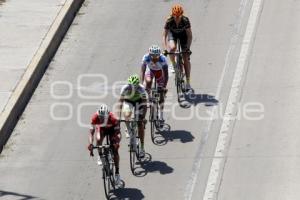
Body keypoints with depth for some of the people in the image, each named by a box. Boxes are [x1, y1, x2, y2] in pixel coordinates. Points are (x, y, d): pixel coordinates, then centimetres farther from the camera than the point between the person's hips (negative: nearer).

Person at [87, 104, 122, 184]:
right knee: (98, 139, -26)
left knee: (115, 150, -13)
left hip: (112, 129, -2)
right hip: (101, 128, 2)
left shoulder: (113, 118, -39)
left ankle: (117, 172, -4)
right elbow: (91, 132, -34)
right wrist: (90, 143, -50)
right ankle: (100, 156, 6)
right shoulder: (95, 117, -36)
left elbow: (118, 132, -36)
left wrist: (117, 142, -55)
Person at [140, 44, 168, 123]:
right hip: (150, 70, 1)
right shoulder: (146, 58, -34)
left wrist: (164, 87, -44)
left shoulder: (163, 59, -37)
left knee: (161, 93, -5)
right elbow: (142, 71, -34)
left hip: (160, 72, -1)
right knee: (148, 81, -33)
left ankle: (161, 115, 10)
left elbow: (166, 74, -36)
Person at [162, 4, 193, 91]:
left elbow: (189, 35, -27)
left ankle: (188, 82, -4)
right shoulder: (169, 21, -31)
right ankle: (173, 65, -5)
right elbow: (164, 35, -28)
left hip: (183, 34, 0)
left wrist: (188, 48, -36)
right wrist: (165, 48, -39)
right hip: (172, 34, 0)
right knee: (172, 48, -34)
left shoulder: (185, 20, -32)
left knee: (186, 58, -8)